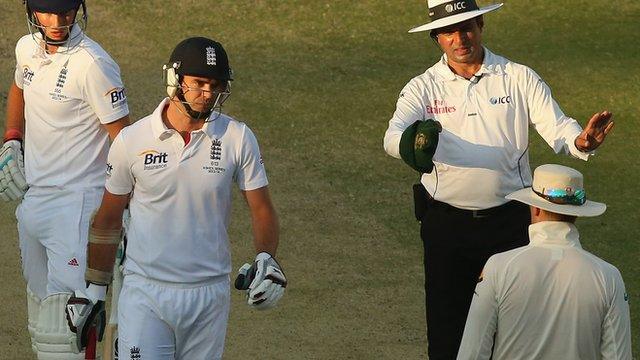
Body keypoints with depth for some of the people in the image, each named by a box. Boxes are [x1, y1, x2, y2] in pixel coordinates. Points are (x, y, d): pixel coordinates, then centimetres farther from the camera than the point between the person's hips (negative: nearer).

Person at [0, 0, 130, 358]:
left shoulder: (93, 65, -18)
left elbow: (123, 138, -16)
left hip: (77, 199, -8)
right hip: (32, 195, 8)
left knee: (67, 310, -16)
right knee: (40, 299, 14)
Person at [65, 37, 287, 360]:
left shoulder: (238, 139, -2)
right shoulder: (132, 140, -3)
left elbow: (261, 210, 5)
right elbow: (108, 219, 8)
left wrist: (265, 260, -14)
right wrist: (93, 288, 11)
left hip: (208, 295, 1)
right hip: (144, 293, -1)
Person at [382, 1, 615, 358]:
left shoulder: (519, 78, -1)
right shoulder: (423, 87, 0)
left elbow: (556, 127, -10)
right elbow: (393, 136, -16)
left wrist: (581, 141, -34)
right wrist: (413, 143, -41)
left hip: (510, 220, 0)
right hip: (446, 220, 0)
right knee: (446, 319, 6)